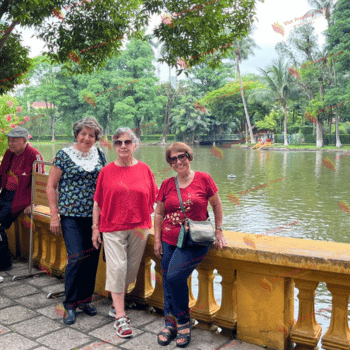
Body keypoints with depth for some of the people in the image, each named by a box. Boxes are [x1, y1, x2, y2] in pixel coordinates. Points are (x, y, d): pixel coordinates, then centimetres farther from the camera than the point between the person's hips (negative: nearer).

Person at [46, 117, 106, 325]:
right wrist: (54, 215, -4)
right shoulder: (64, 155, -2)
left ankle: (85, 299, 25)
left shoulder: (100, 155, 8)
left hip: (95, 215, 4)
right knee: (76, 257, -9)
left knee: (92, 257, 7)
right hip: (71, 215, -3)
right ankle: (70, 304, 9)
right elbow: (51, 186, 0)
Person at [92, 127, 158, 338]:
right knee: (117, 268, -6)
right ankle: (120, 318, 2)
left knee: (131, 269, 10)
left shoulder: (144, 169, 2)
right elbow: (98, 202, 4)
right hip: (113, 227, -2)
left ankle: (117, 306, 31)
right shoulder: (107, 171, 0)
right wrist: (95, 228, 3)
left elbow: (154, 199, 10)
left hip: (139, 227, 2)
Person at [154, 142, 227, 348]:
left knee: (174, 276, -19)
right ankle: (171, 323, 23)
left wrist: (219, 232, 6)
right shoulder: (167, 185, 5)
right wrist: (157, 240, 6)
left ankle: (183, 321, 2)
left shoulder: (203, 179, -4)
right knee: (168, 284, 4)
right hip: (169, 241, 4)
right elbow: (159, 213, 12)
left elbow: (217, 205, 7)